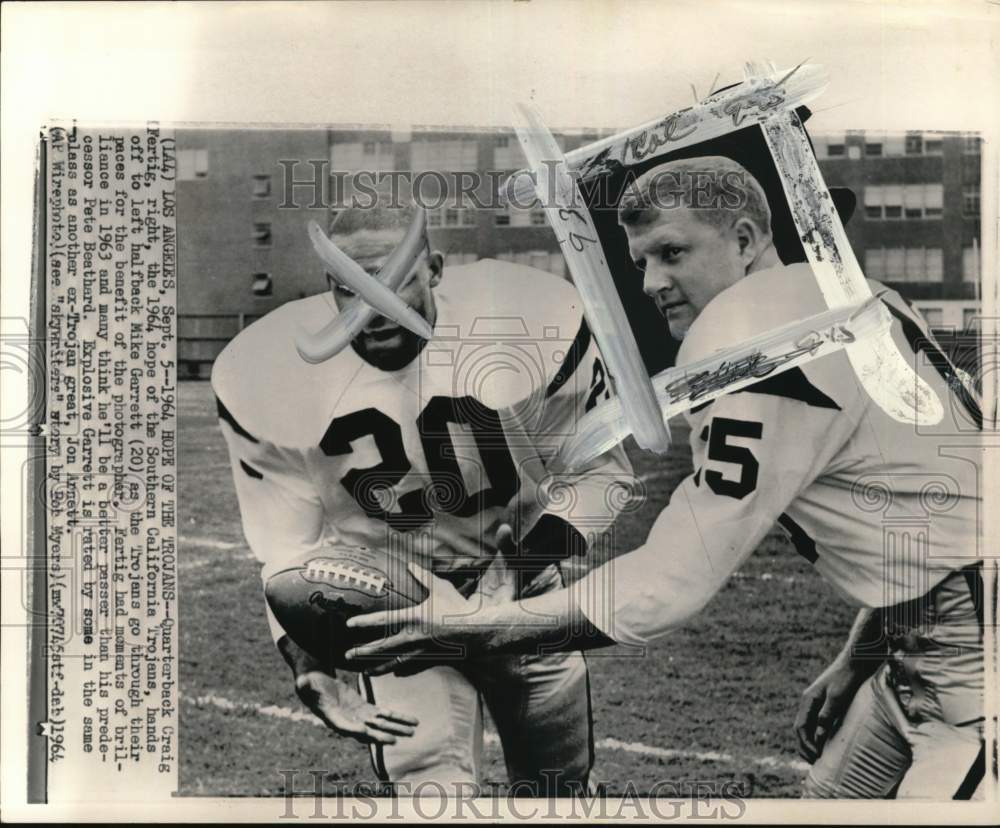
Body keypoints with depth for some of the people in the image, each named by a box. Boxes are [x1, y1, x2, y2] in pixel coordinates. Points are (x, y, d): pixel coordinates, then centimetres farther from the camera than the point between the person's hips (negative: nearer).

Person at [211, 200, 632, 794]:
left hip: (528, 594, 2)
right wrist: (311, 666, -20)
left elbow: (594, 473, -8)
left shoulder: (535, 323, -23)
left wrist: (542, 559, -21)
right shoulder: (269, 371, -20)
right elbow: (289, 553, -10)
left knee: (556, 779, 18)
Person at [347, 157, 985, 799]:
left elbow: (669, 585, -20)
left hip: (965, 648, -9)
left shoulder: (748, 337, -21)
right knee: (832, 794, 16)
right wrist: (858, 661, 17)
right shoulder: (827, 292, 7)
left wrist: (466, 627, -13)